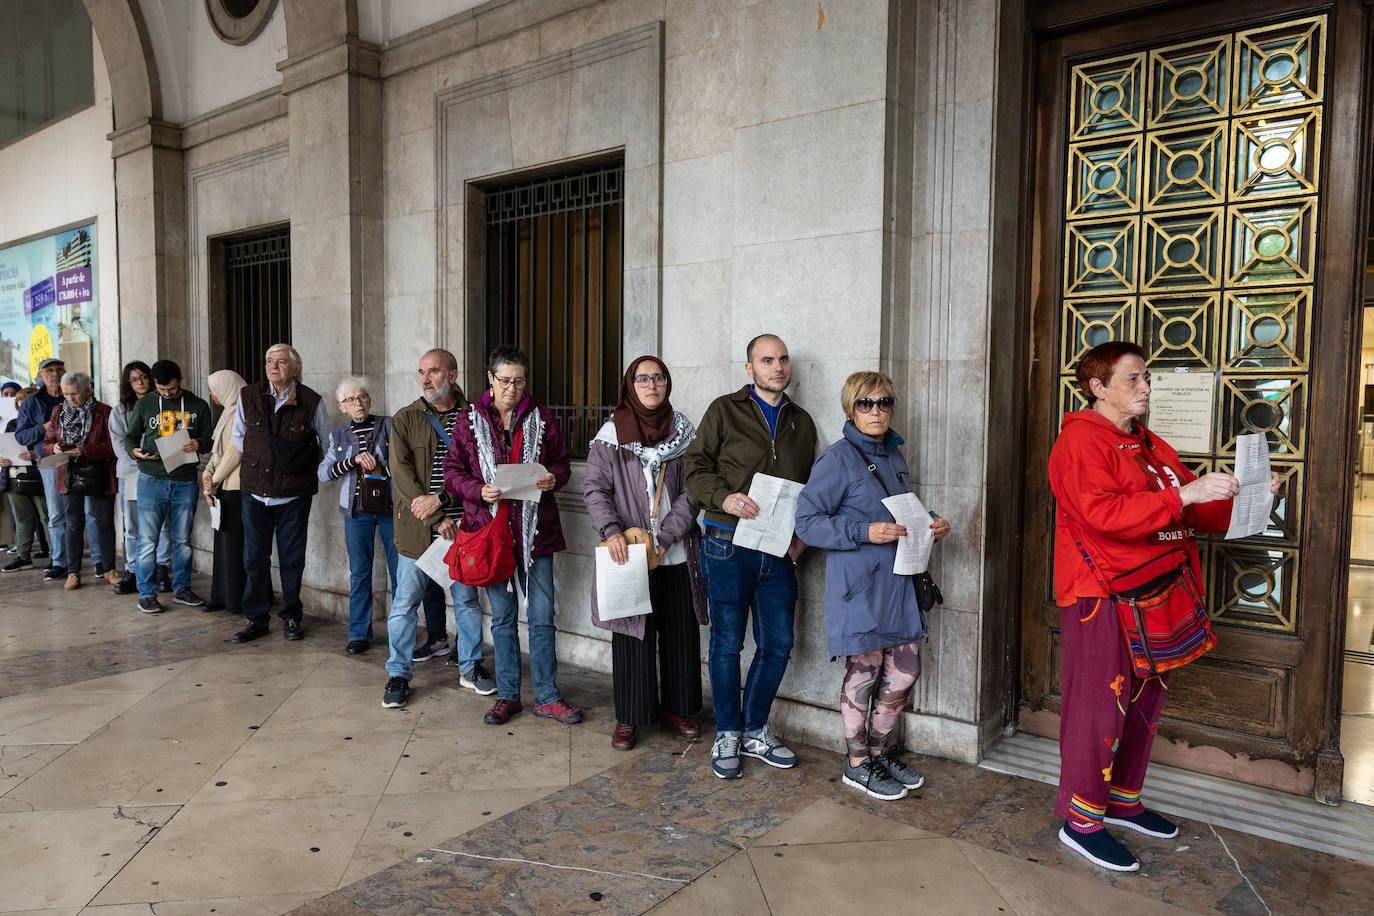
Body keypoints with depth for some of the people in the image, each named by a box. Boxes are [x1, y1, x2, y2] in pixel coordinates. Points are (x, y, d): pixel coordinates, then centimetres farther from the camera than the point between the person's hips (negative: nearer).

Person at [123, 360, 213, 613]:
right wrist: (135, 451, -10)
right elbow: (130, 437, 12)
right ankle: (146, 594, 8)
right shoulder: (144, 404, 6)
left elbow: (209, 441, 9)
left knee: (182, 540, 10)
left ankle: (181, 589, 21)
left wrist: (198, 444, -14)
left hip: (185, 482, 1)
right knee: (148, 539, -1)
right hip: (152, 480, -1)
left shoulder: (198, 406, 6)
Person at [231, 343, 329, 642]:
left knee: (292, 559, 6)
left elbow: (327, 444, 12)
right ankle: (256, 620, 18)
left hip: (295, 495, -2)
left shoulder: (311, 402, -3)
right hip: (256, 493, 2)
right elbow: (239, 436, 19)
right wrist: (257, 461, 14)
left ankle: (291, 617, 20)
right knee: (254, 559, 6)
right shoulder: (248, 397, 2)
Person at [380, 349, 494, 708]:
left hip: (462, 526, 1)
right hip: (416, 529, 0)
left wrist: (441, 499, -18)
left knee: (467, 599, 12)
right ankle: (398, 675, 19)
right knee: (405, 604, 3)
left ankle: (470, 667, 28)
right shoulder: (405, 419, 3)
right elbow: (401, 473, -5)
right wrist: (437, 521, -13)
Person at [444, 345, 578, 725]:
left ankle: (547, 697, 17)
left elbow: (563, 462, 12)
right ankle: (507, 695, 23)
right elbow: (452, 470, 4)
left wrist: (554, 477, -11)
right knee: (502, 616, 11)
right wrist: (479, 490, -14)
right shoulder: (470, 420, 2)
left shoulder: (542, 418, 4)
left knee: (542, 615, 5)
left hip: (535, 529, 0)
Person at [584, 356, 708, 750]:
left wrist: (665, 537, -11)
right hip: (629, 553, -2)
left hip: (676, 554, 2)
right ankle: (629, 717, 19)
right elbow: (594, 488, -3)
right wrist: (611, 530, -19)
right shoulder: (612, 434, 0)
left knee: (681, 633, 10)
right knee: (632, 636, 4)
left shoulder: (683, 430, 4)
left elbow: (692, 491, -1)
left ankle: (676, 707, 28)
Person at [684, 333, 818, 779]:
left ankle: (754, 730, 26)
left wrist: (802, 533, 5)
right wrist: (724, 497, -20)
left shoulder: (802, 422, 15)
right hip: (728, 545, -4)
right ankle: (727, 734, 21)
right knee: (727, 643, 4)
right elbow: (696, 466, -1)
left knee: (778, 643, 7)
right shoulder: (724, 410, 2)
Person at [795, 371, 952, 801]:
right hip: (857, 584, -7)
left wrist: (931, 522, 3)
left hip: (896, 580, 7)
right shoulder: (838, 458, -12)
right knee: (863, 672, 3)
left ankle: (880, 751, 32)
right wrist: (865, 532, -22)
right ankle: (857, 763, 22)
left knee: (904, 671, 12)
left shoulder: (894, 456, 12)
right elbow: (807, 521, -15)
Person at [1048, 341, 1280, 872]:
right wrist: (1183, 493, -26)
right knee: (1098, 702, -5)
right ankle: (1081, 819, 7)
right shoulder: (1081, 440, -10)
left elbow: (1199, 512, 21)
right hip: (1103, 593, -9)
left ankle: (1123, 801, 31)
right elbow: (1104, 513, -24)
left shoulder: (1150, 446, 19)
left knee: (1144, 700, 16)